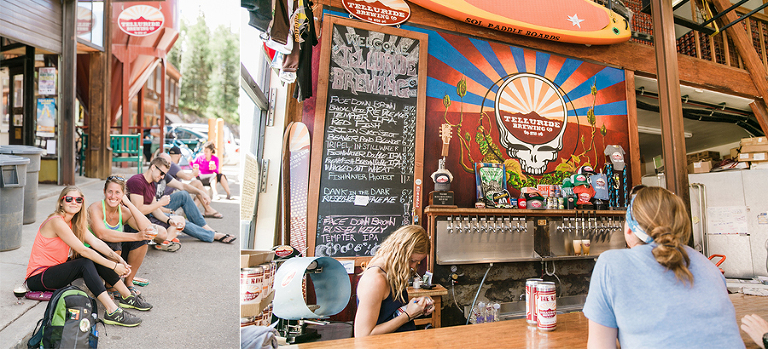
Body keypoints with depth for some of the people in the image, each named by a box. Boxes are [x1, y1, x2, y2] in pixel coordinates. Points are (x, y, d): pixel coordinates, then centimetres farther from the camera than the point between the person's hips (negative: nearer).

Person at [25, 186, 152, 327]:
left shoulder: (74, 222, 5)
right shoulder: (57, 221, -22)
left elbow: (95, 242, -6)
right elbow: (83, 250, -25)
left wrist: (118, 258, -19)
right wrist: (113, 266, -24)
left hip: (56, 269, 8)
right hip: (38, 278, -8)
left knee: (96, 256, -6)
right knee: (86, 263, -27)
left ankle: (127, 297, -1)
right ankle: (112, 312, -38)